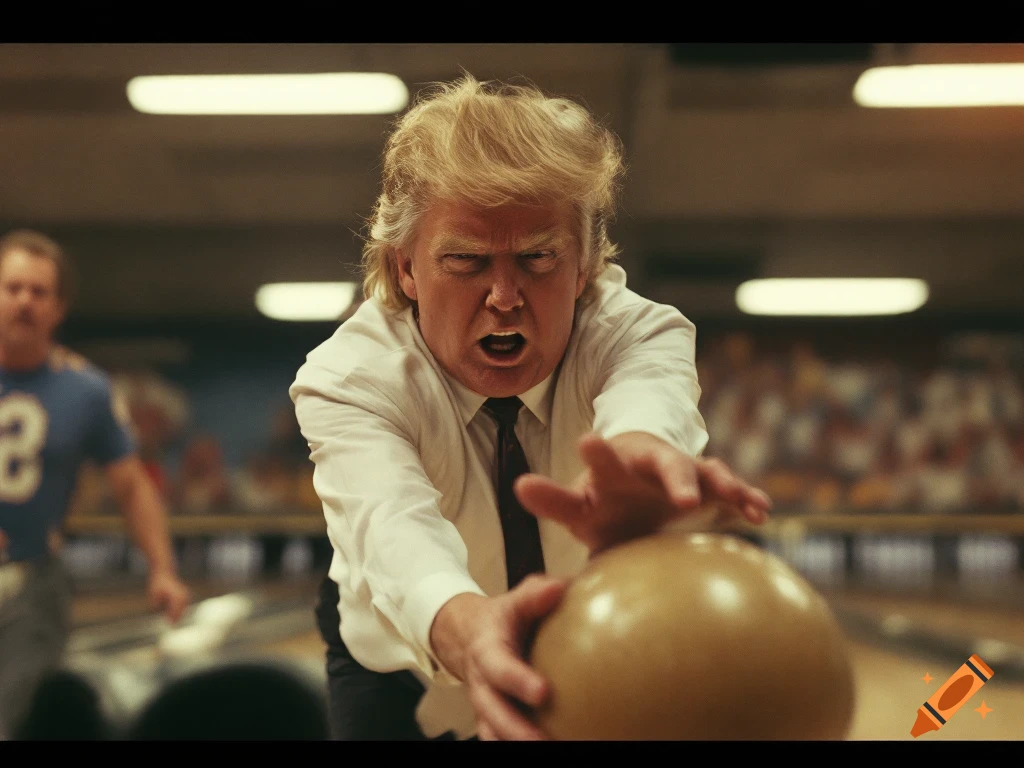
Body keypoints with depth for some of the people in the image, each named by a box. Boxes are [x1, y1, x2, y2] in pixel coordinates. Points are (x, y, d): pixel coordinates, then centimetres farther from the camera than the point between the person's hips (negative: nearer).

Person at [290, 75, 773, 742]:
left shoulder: (633, 330, -25)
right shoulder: (348, 378, -29)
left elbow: (646, 391, -50)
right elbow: (390, 522, -50)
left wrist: (641, 452, -76)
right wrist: (463, 625, -73)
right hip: (405, 671, -1)